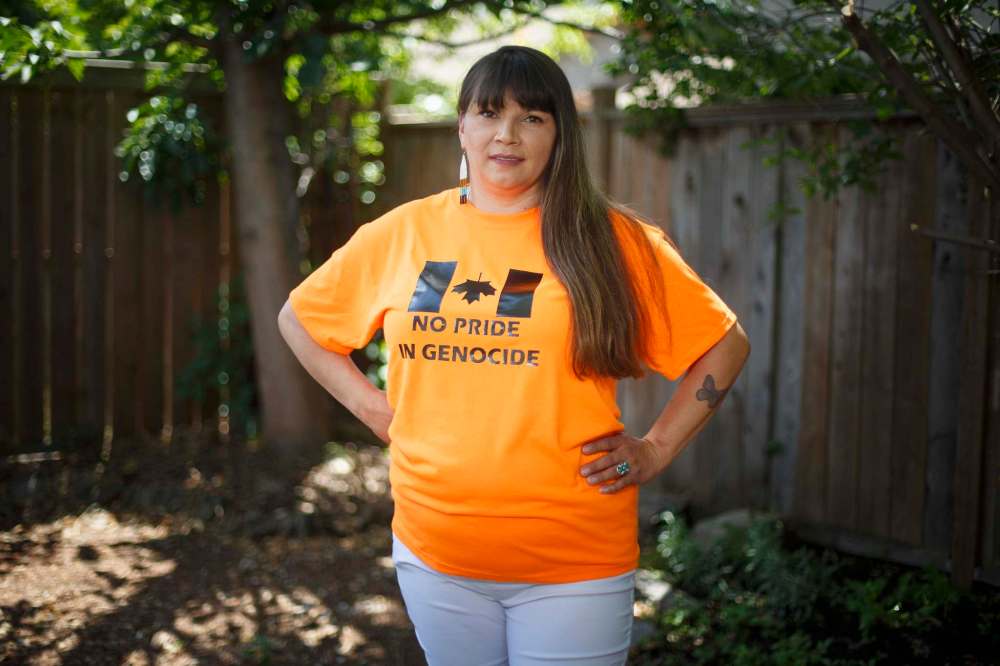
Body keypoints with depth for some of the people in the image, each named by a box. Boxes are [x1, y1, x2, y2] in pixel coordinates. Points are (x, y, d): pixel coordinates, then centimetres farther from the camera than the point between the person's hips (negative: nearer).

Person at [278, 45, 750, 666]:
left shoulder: (613, 240, -3)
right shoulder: (402, 233, 3)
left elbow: (726, 344, 4)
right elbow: (299, 318, 16)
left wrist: (657, 449, -3)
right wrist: (370, 405, 5)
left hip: (575, 564, -2)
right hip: (435, 554, 3)